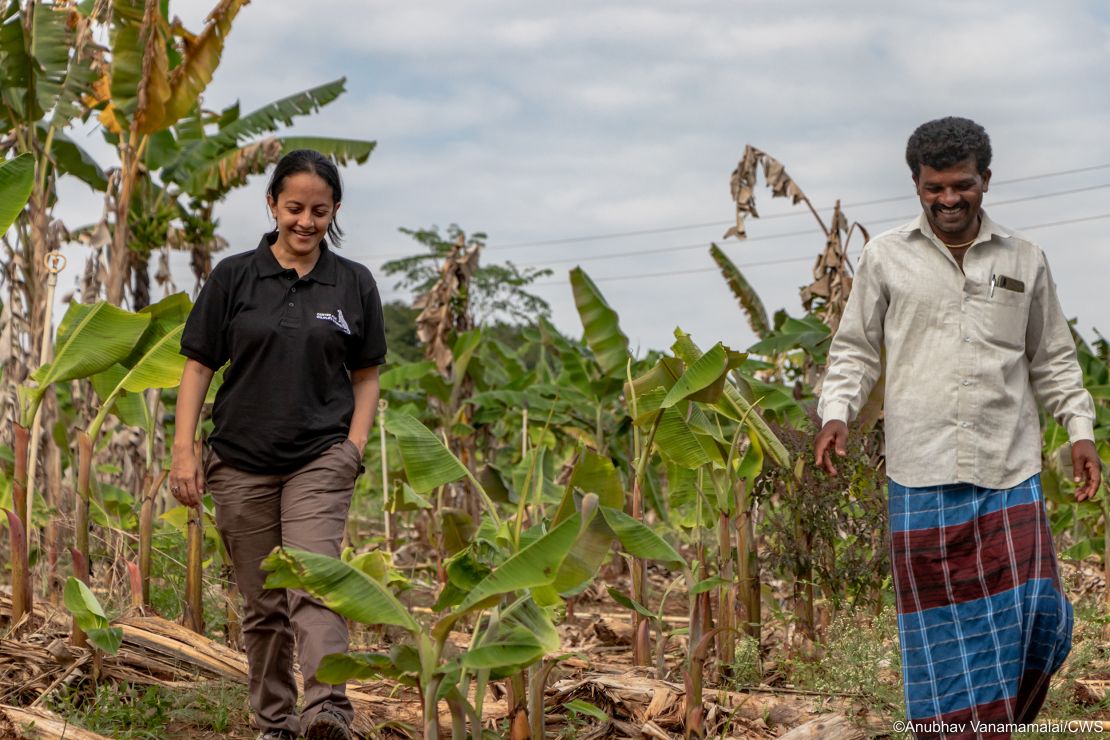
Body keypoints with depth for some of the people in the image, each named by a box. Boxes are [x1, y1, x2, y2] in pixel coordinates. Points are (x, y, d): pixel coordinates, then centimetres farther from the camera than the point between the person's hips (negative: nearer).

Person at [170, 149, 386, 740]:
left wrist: (354, 447, -3)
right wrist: (183, 451, -4)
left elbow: (366, 375, 11)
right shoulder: (234, 277, 2)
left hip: (320, 458, -1)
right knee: (263, 603, 7)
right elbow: (198, 365, 3)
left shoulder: (354, 285, 5)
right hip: (241, 461, 1)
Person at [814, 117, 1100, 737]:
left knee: (1038, 611, -7)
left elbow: (1053, 360, 16)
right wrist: (837, 413, -5)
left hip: (1010, 473, 1)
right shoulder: (886, 257, 5)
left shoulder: (1025, 260, 9)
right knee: (941, 633, 2)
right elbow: (856, 350, 10)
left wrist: (1081, 429, 5)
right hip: (921, 475, -1)